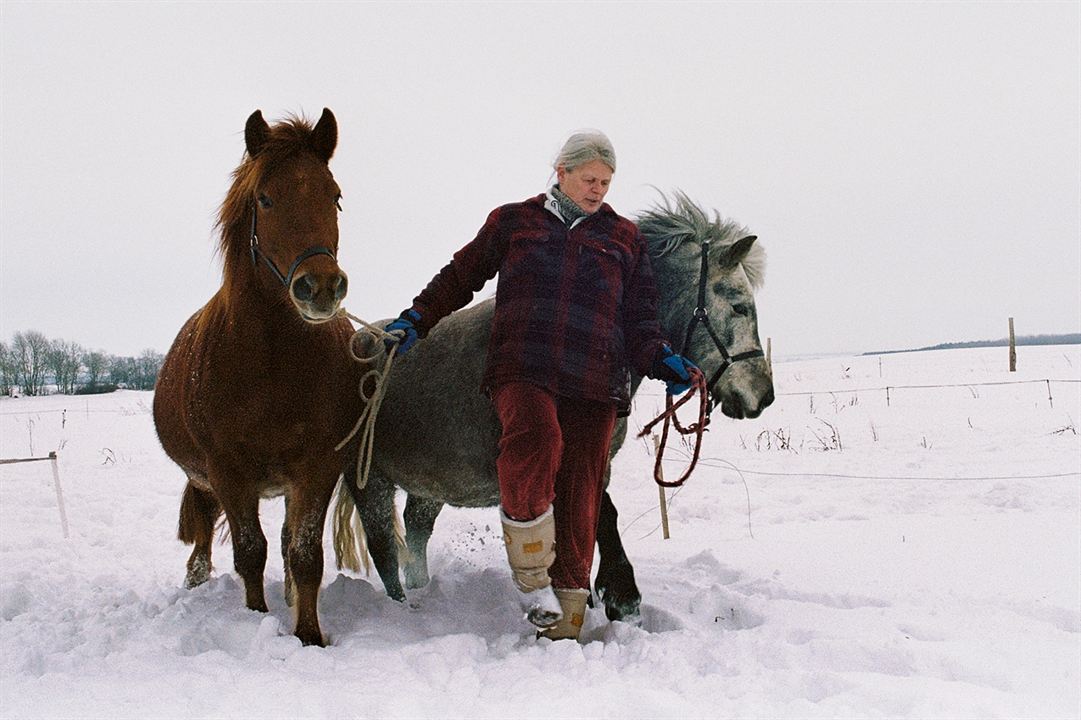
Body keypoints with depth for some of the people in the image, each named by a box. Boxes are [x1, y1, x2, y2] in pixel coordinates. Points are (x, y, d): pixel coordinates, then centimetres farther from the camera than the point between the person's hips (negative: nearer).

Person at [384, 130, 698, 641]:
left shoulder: (624, 238, 20)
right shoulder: (513, 222, 17)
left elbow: (639, 319, 18)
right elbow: (462, 275, 25)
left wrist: (661, 360, 0)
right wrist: (417, 319, 14)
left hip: (594, 383, 2)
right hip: (522, 369, -2)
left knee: (579, 500, -5)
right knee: (535, 436, -34)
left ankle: (563, 626, 6)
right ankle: (531, 577, -17)